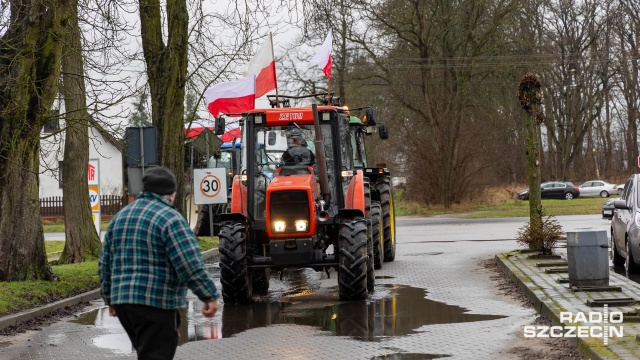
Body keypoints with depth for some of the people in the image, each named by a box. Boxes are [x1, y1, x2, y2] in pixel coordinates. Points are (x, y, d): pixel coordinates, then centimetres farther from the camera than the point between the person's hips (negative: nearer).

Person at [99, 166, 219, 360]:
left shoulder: (120, 217, 15)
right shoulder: (169, 218, -9)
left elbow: (105, 264, 19)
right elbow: (191, 264, -17)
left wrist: (110, 298, 27)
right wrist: (210, 295, -11)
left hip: (122, 300, 8)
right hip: (156, 302, -8)